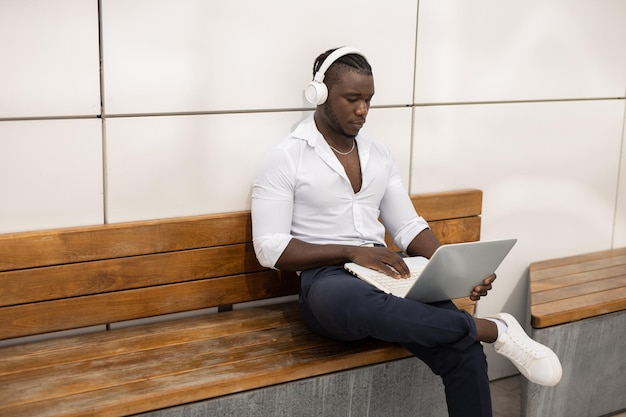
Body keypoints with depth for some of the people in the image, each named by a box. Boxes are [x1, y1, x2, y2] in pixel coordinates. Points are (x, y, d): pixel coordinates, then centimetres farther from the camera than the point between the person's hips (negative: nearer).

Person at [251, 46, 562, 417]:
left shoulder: (379, 154, 15)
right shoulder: (285, 159, -2)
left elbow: (408, 227, 15)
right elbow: (270, 248, -8)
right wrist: (351, 252, -18)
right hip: (325, 278, -5)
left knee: (463, 352, -24)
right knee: (363, 305, -43)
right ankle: (495, 329, -27)